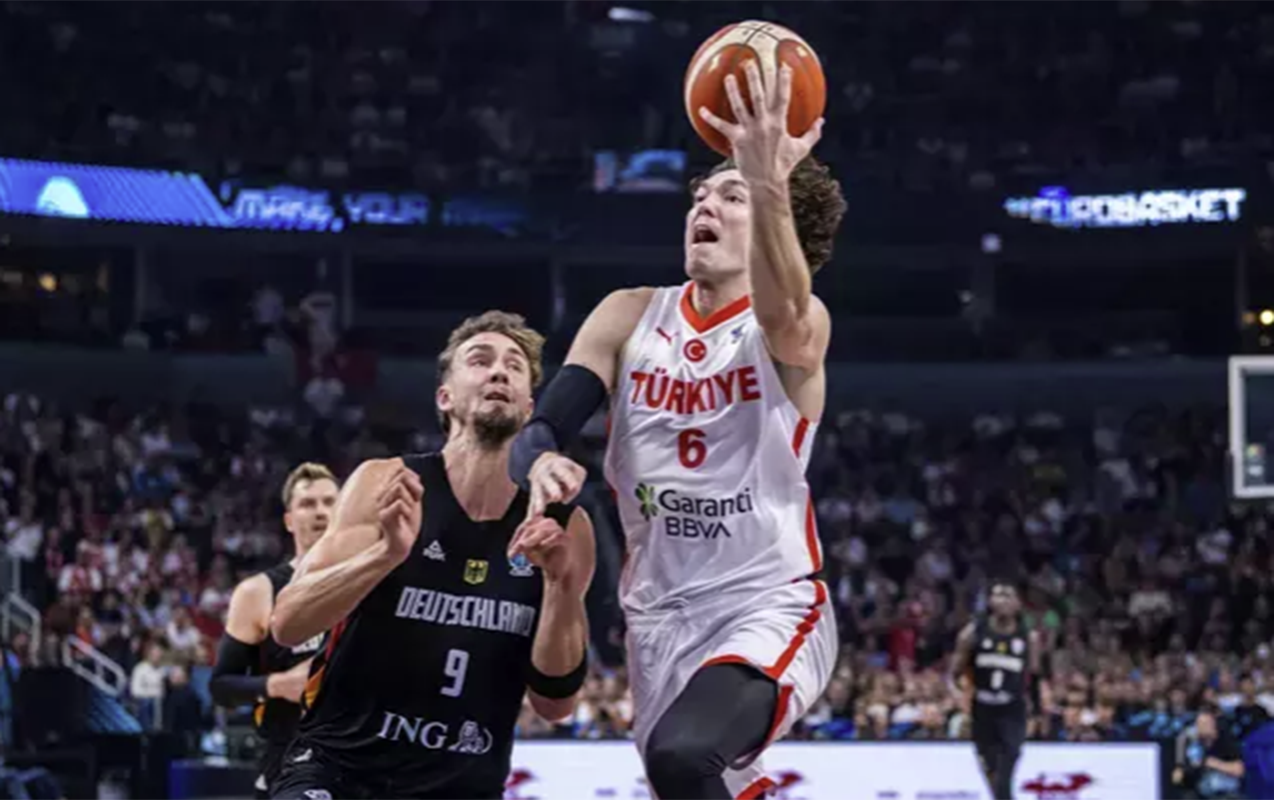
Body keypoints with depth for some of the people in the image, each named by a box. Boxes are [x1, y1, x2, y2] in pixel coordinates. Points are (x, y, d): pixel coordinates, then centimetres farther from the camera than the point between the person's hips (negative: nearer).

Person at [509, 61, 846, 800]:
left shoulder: (796, 324, -10)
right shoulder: (631, 318, 4)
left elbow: (784, 321, -35)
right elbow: (542, 426, -4)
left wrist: (770, 185, -54)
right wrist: (539, 465, -31)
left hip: (771, 610, -6)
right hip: (661, 620, 6)